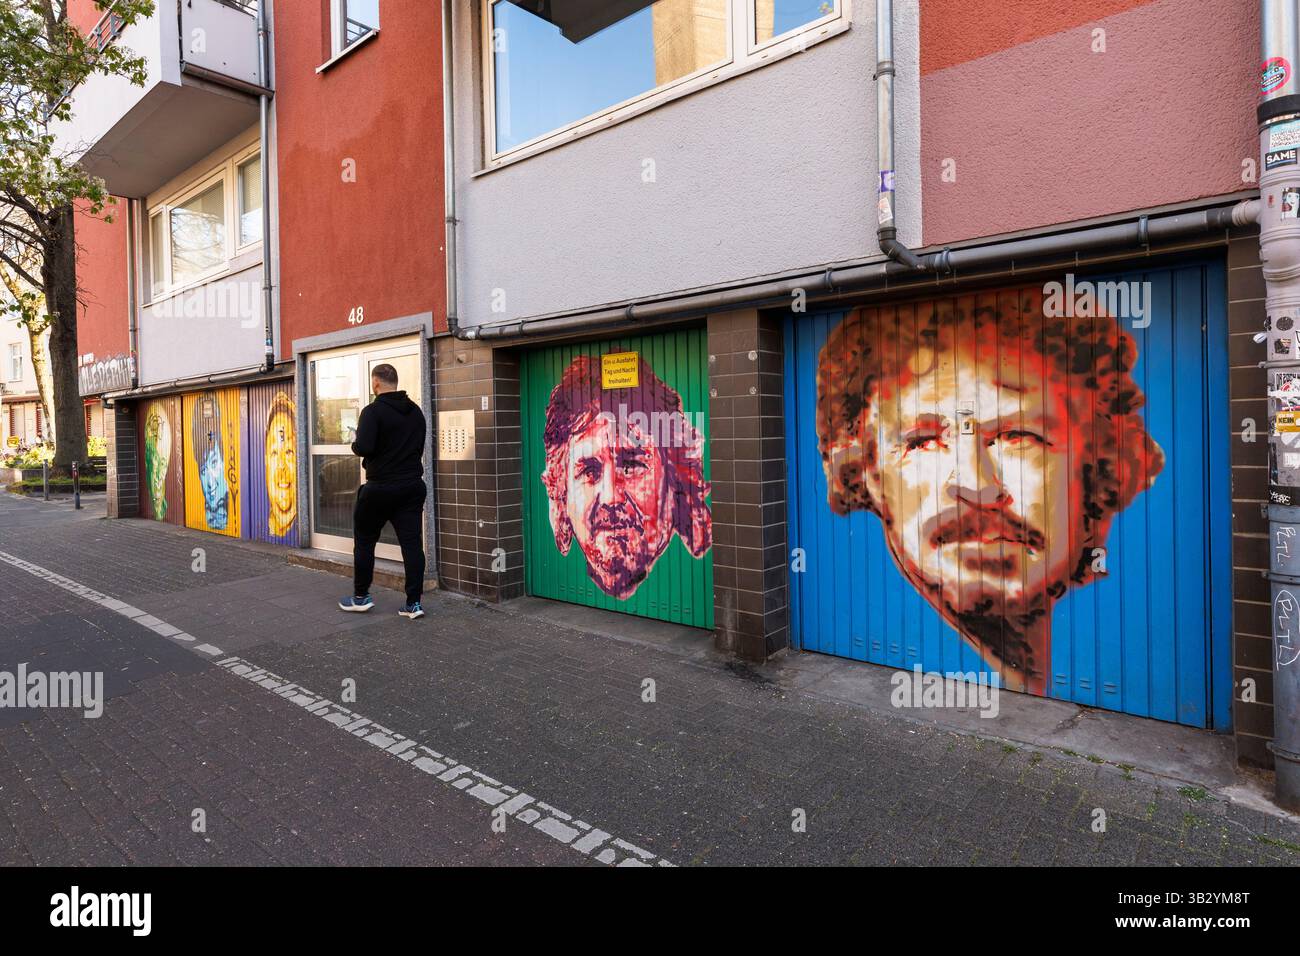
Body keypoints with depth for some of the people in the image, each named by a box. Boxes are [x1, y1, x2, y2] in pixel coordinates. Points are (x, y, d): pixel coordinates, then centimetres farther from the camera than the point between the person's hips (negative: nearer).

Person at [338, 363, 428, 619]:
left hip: (380, 487, -5)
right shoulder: (415, 411, 8)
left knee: (364, 541, 13)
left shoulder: (373, 411, -12)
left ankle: (361, 597, 23)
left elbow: (363, 447, -19)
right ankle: (413, 603, 3)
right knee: (412, 543, 3)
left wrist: (355, 444, 1)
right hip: (412, 485, 5)